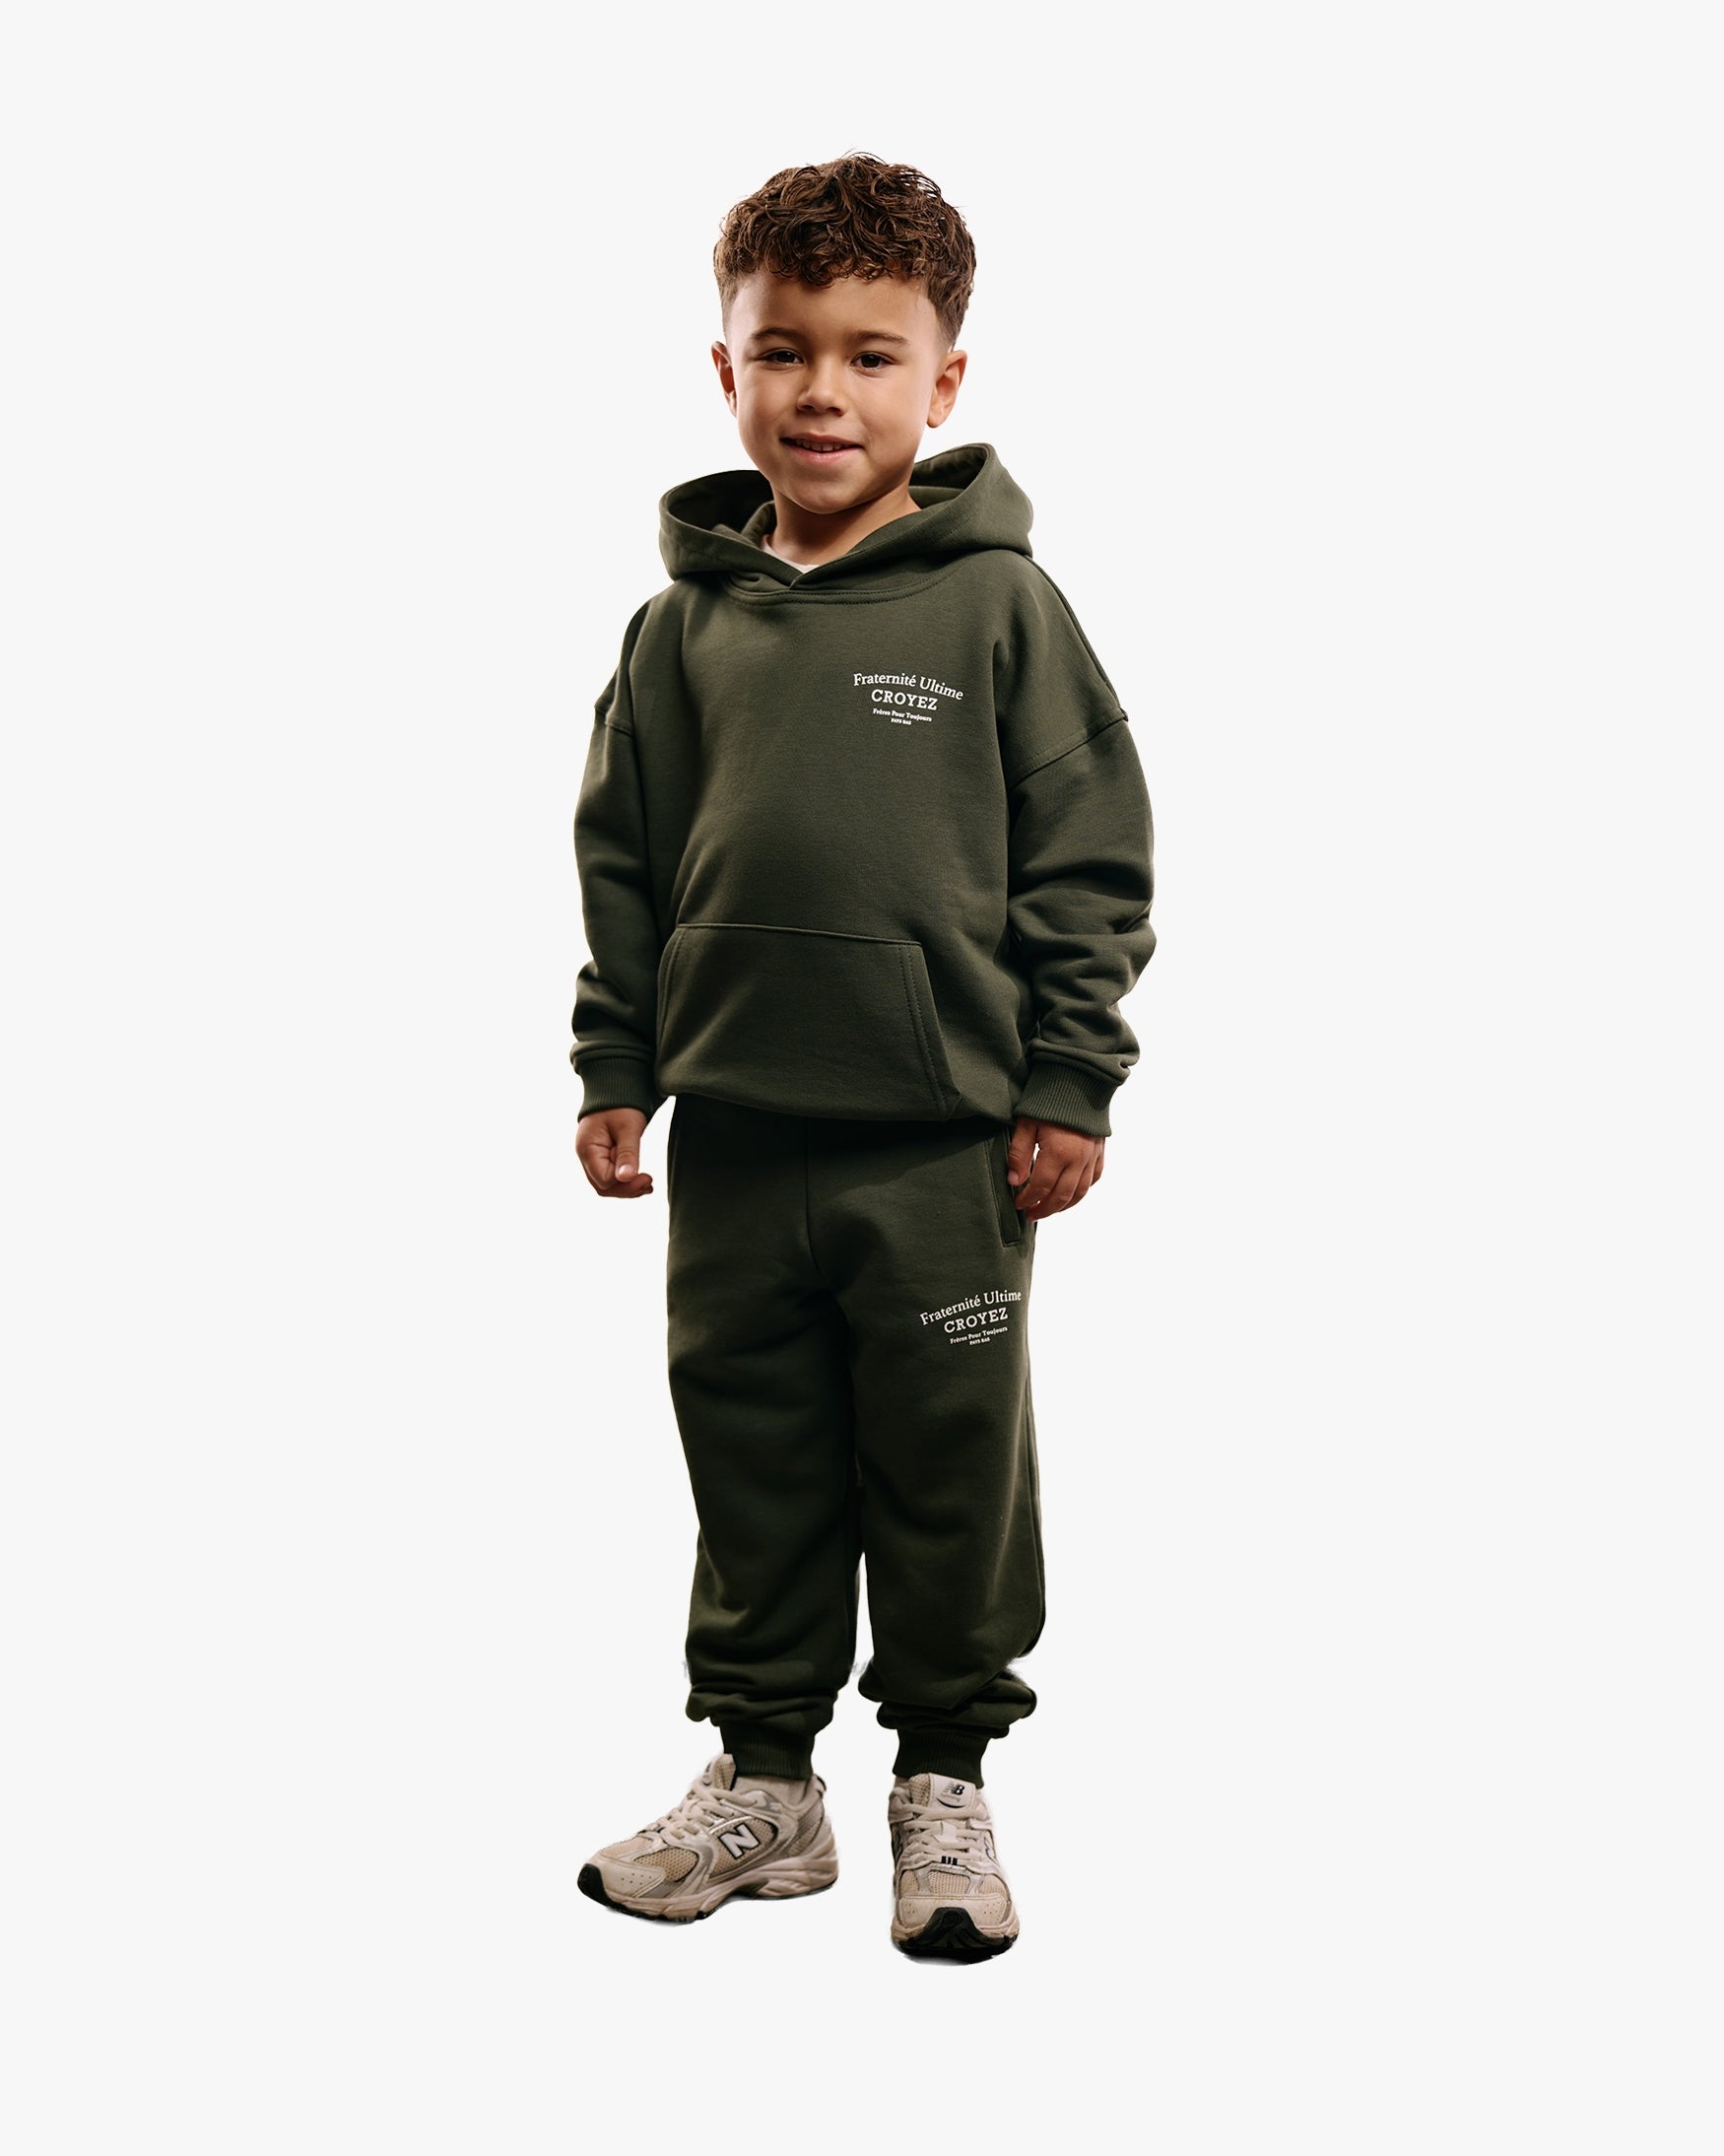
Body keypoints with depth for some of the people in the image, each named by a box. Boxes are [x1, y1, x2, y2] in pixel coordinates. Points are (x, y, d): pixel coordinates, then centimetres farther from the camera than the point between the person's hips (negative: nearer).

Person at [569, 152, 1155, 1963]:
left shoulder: (998, 606, -3)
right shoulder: (684, 624, 5)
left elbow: (1089, 856, -2)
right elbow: (623, 861, 12)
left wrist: (1068, 1084, -5)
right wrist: (614, 1069, 7)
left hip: (944, 1141, -3)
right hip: (733, 1140, 3)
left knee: (953, 1473, 8)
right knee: (753, 1473, 12)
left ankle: (944, 1782, 25)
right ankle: (762, 1778, 27)